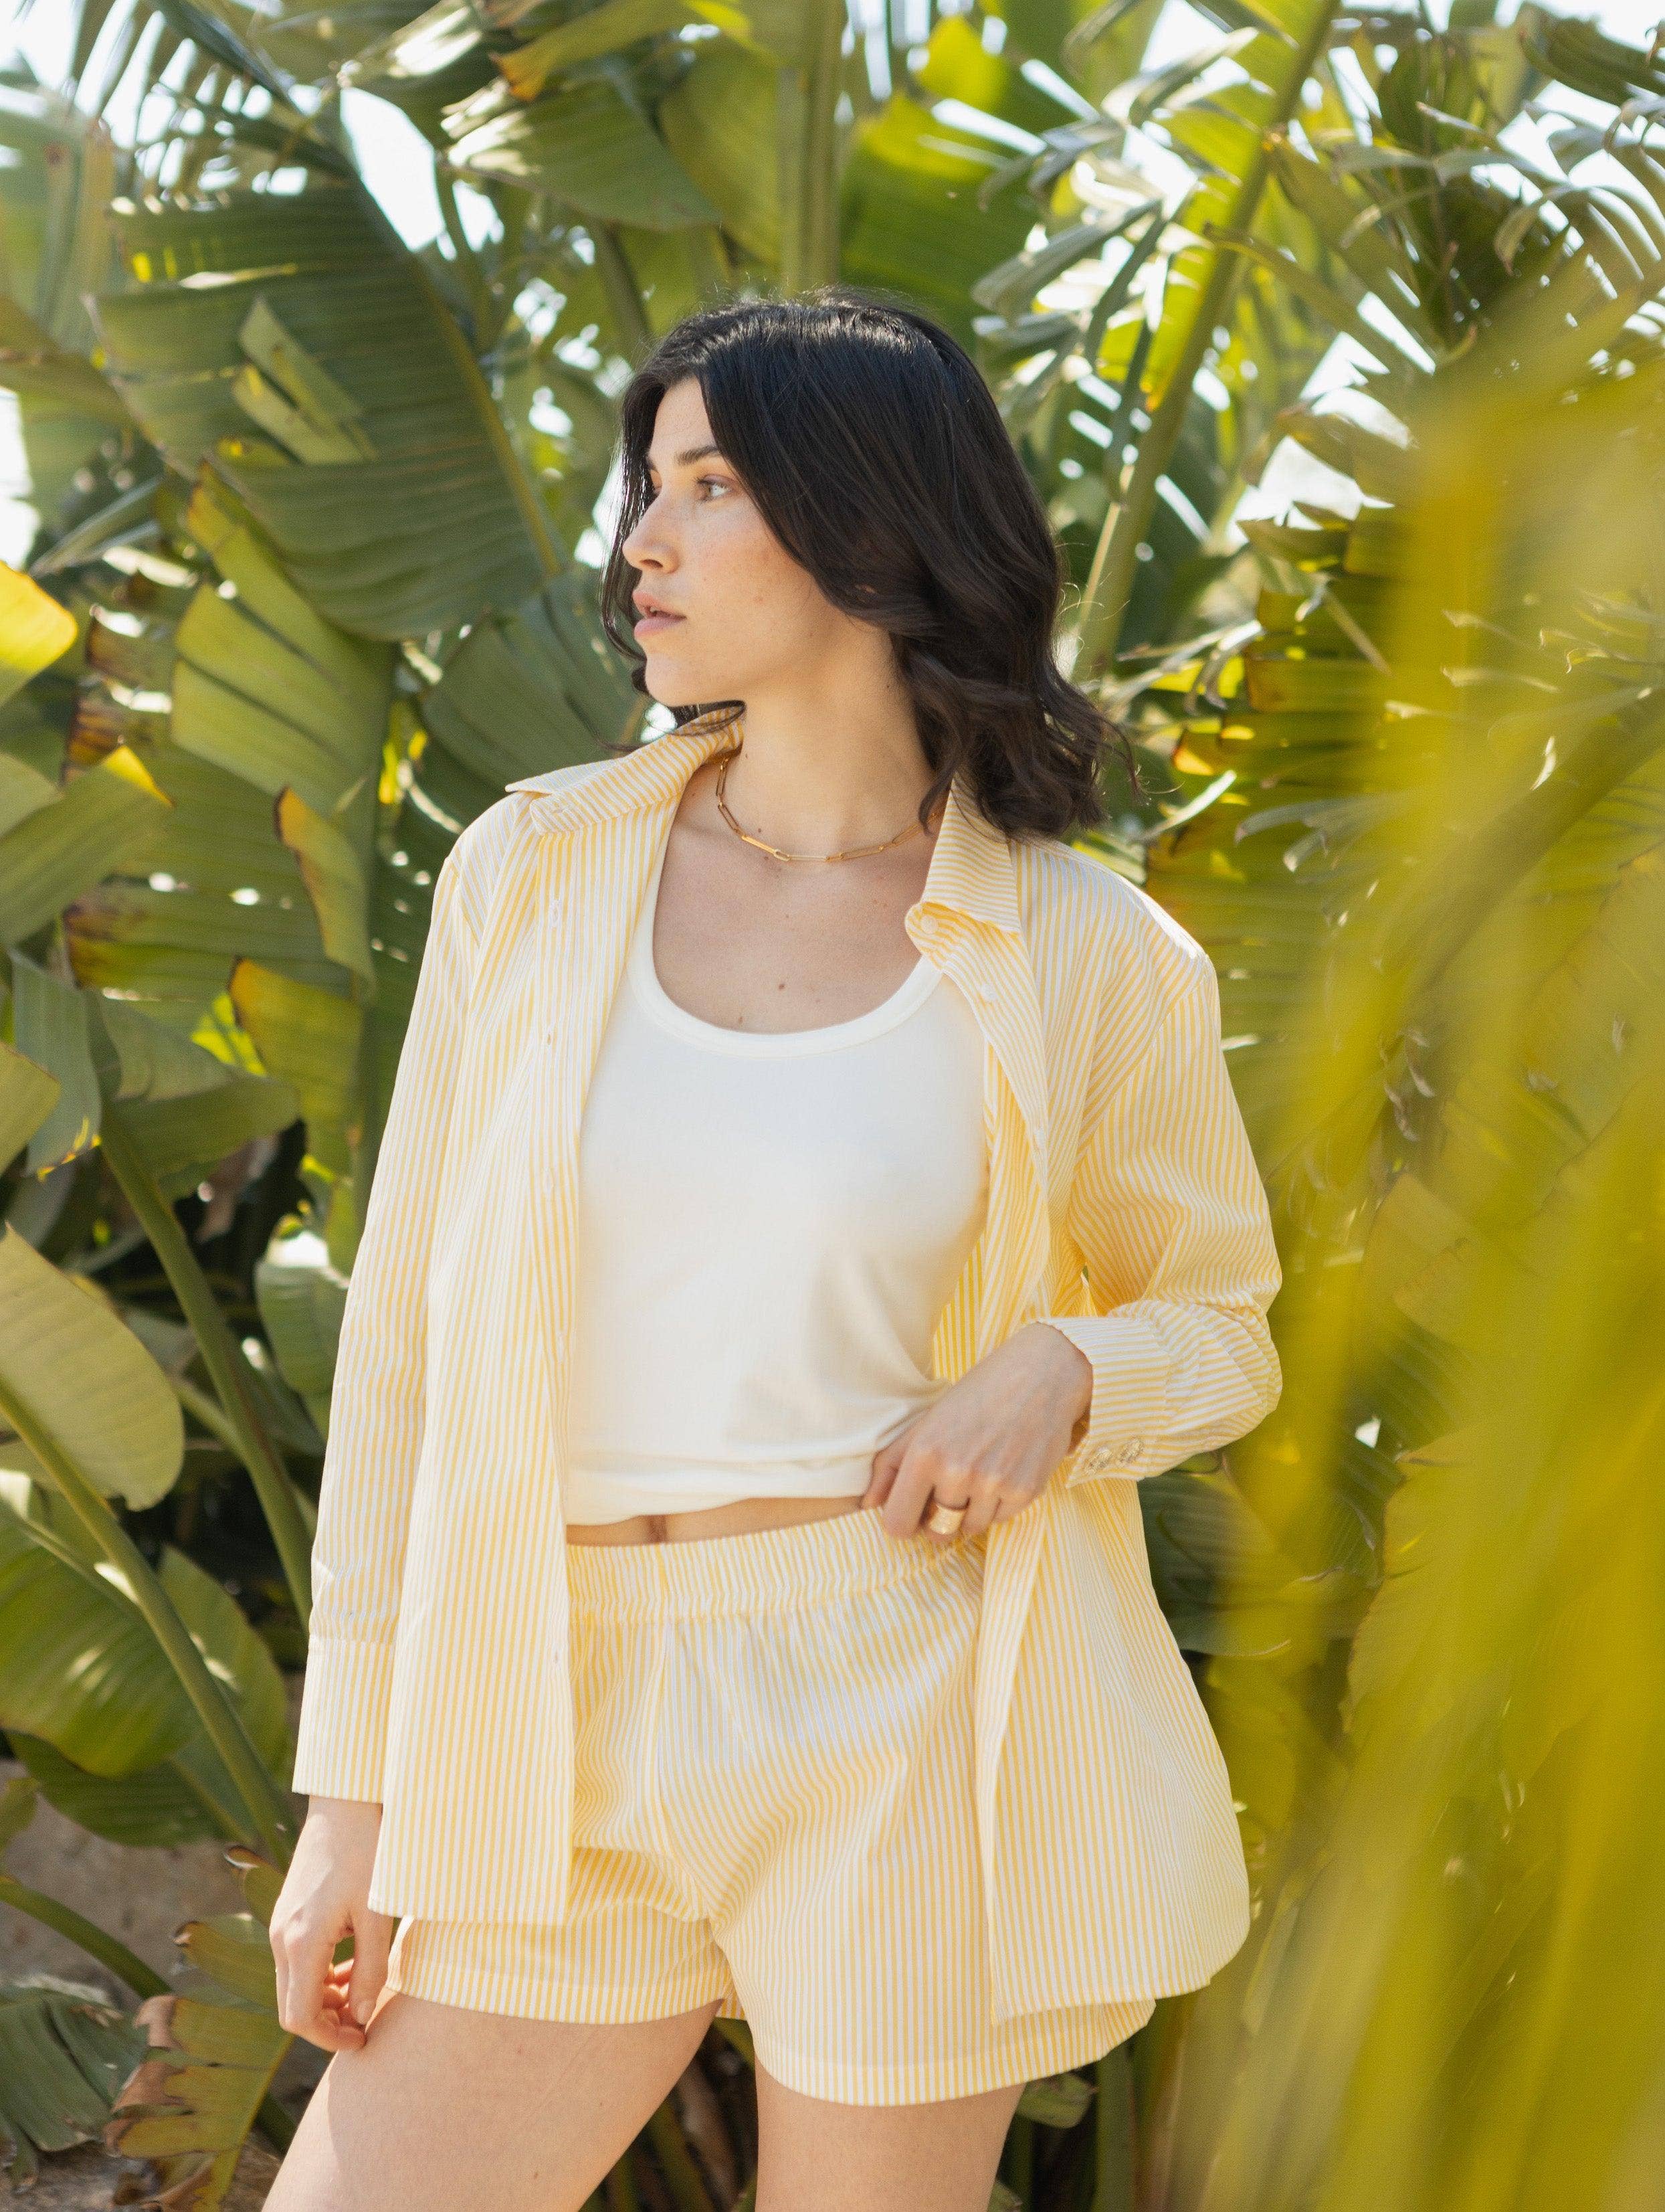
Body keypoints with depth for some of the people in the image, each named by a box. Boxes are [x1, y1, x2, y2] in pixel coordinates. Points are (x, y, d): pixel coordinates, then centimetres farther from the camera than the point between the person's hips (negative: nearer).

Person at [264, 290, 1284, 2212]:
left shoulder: (1086, 956, -2)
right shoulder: (535, 872, 3)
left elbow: (1220, 1328, 12)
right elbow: (408, 1331, 5)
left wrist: (1063, 1371, -12)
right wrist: (354, 1789, 3)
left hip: (910, 1713, -2)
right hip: (565, 1737, 2)